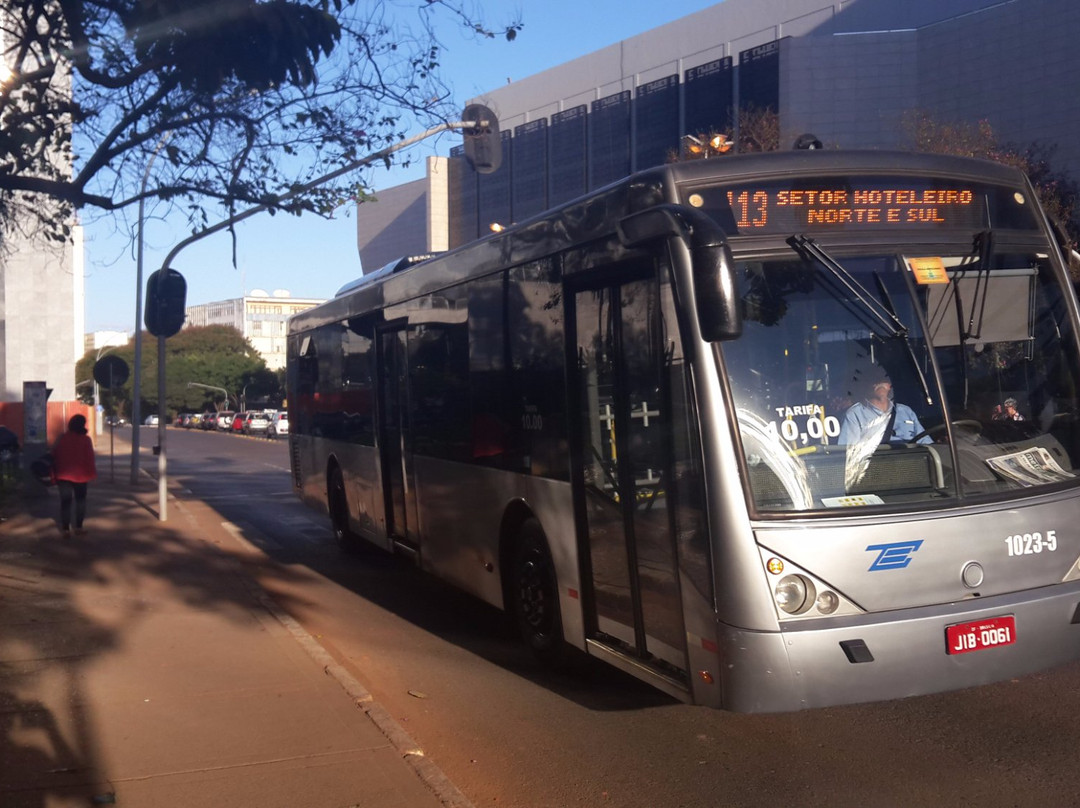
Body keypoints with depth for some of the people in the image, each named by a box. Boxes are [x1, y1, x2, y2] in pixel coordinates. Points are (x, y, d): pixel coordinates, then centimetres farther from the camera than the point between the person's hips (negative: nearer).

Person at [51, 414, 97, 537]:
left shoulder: (62, 438, -1)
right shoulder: (86, 439, -9)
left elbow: (55, 457, 1)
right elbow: (90, 459, -8)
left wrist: (55, 474, 7)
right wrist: (91, 474, 2)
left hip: (64, 475, 2)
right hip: (80, 475, -1)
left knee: (65, 501, 6)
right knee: (80, 500, 14)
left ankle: (65, 529, 1)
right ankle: (78, 527, 11)